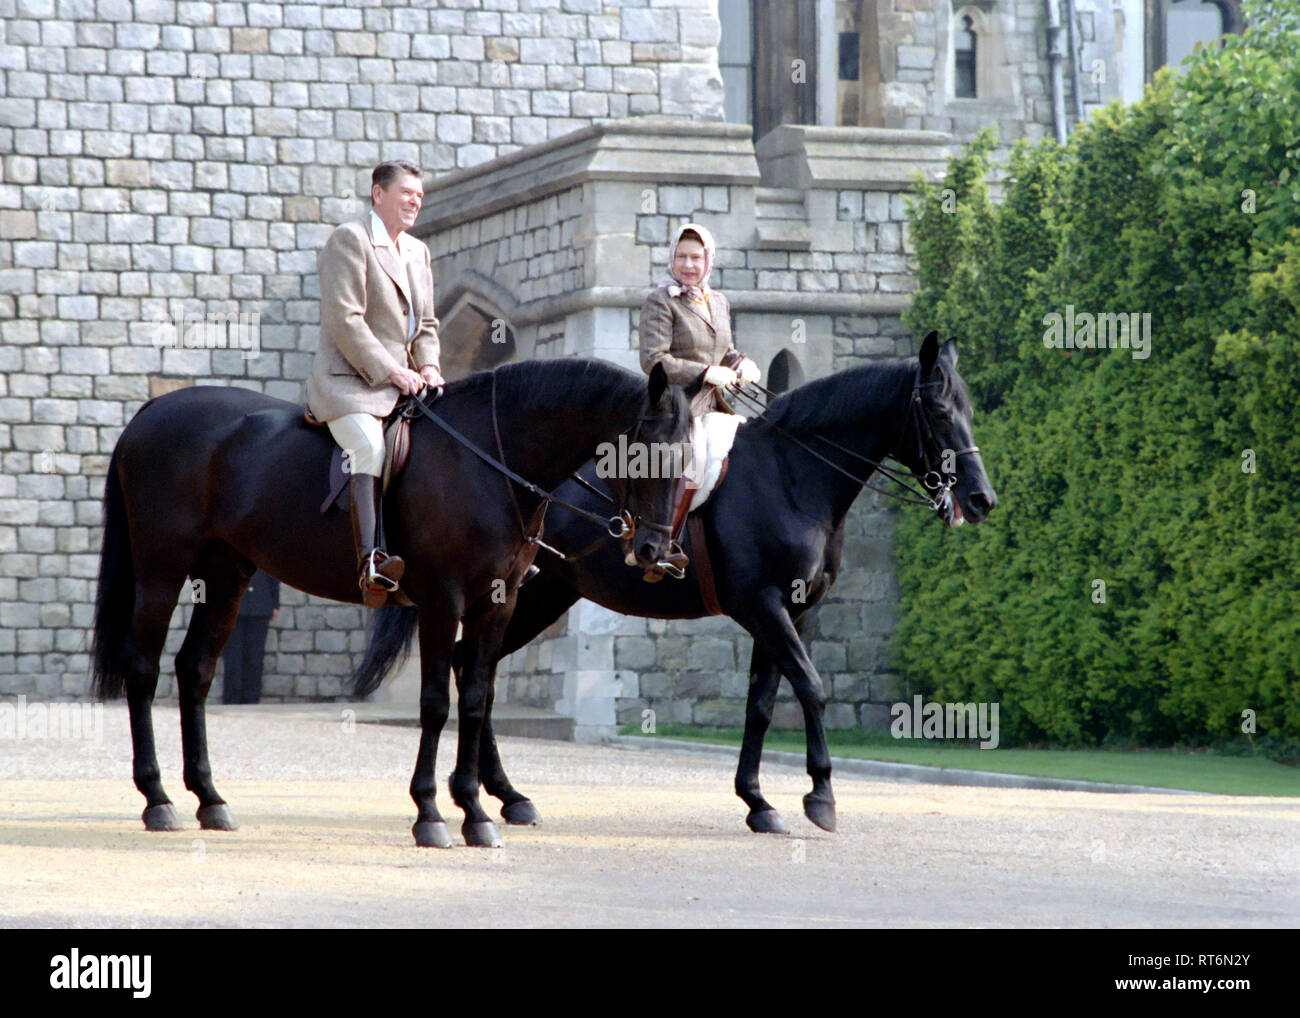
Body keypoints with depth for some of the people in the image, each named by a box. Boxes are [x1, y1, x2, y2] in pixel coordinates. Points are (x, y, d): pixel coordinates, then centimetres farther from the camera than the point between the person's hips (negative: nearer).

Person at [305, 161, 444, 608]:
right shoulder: (349, 240, -4)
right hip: (348, 382, -9)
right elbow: (345, 320, -14)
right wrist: (391, 372, -18)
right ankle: (370, 563, -48)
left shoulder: (418, 252, 22)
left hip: (402, 382, 9)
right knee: (368, 446, -33)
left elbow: (426, 325, 24)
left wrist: (428, 367, 3)